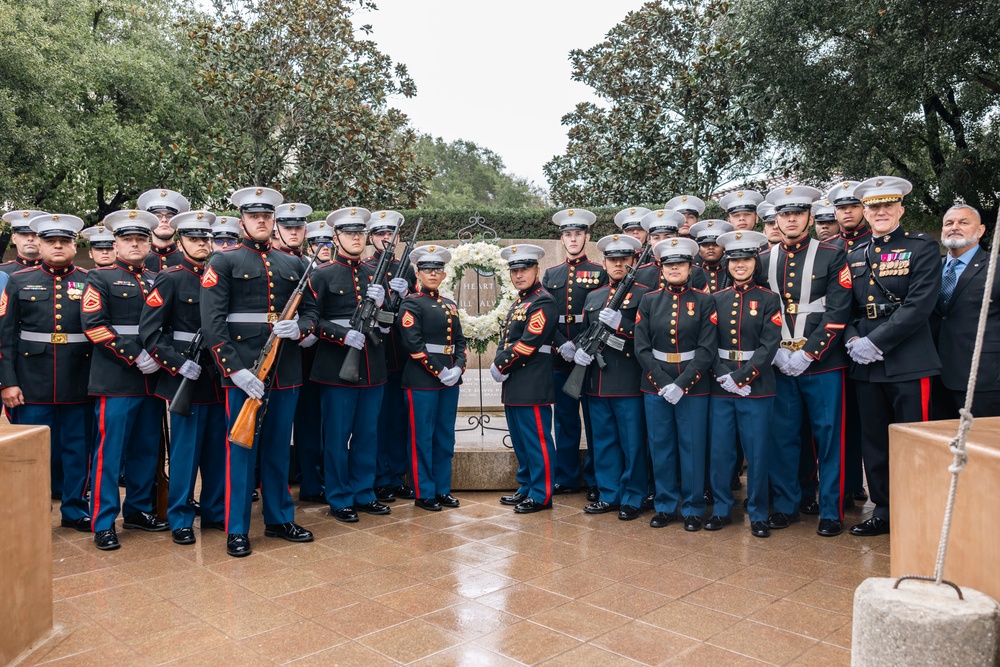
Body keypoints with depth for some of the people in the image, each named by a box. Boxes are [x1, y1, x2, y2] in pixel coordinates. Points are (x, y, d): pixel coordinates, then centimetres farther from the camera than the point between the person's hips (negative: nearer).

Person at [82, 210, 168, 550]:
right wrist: (135, 356, -16)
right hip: (116, 380, -5)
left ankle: (138, 509, 26)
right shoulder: (100, 278, 0)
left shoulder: (158, 280, 15)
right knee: (110, 451, -2)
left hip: (152, 379, 5)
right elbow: (94, 326, -10)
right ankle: (103, 523, 6)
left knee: (147, 450, 12)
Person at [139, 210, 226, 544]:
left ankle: (215, 510, 24)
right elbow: (148, 331, -10)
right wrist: (178, 364, -18)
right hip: (186, 377, -5)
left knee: (217, 447, 11)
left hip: (218, 376, 5)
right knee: (186, 449, 1)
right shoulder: (170, 278, -4)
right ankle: (180, 519, 13)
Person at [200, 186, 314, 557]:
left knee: (279, 449, 13)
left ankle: (279, 519, 26)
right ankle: (237, 530, 12)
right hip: (243, 373, -4)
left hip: (286, 372, 4)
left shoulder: (293, 265, 15)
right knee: (241, 449, 2)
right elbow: (212, 324, -9)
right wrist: (236, 370, -18)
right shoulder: (223, 263, 1)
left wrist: (298, 328, -9)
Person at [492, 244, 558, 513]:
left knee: (537, 441, -2)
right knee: (520, 441, 17)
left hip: (532, 386, -10)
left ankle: (541, 496, 7)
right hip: (514, 386, 10)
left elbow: (528, 344, -19)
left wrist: (500, 367, -12)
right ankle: (526, 488, 28)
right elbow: (506, 338, 18)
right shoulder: (519, 302, 18)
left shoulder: (543, 302, -12)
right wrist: (499, 365, -1)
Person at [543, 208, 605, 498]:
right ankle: (566, 479, 20)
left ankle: (596, 480, 13)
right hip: (560, 359, 3)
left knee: (594, 419, 3)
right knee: (565, 419, 10)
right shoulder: (550, 275, 12)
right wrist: (561, 345, -10)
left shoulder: (600, 273, 3)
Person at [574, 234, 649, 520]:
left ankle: (632, 499, 13)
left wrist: (620, 324, -21)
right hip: (598, 383, 6)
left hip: (629, 382, -5)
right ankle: (609, 495, 23)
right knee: (604, 442, 12)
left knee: (633, 443, 2)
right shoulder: (592, 297, 16)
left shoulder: (643, 295, -1)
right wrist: (580, 351, 0)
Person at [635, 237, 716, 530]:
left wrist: (681, 384, -15)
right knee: (660, 448, 9)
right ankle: (665, 505, 22)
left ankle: (692, 509, 18)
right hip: (655, 386, 2)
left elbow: (707, 349, -7)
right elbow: (641, 347, -2)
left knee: (693, 448, 5)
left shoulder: (704, 301, -1)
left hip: (693, 386, -2)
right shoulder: (649, 301, 5)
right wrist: (663, 384, -12)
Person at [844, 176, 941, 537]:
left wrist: (875, 342, -17)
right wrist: (853, 339, -4)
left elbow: (920, 304, -14)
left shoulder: (923, 247, -3)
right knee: (873, 443, 12)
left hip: (908, 362, -5)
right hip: (866, 365, 5)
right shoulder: (856, 256, 13)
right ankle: (883, 511, 25)